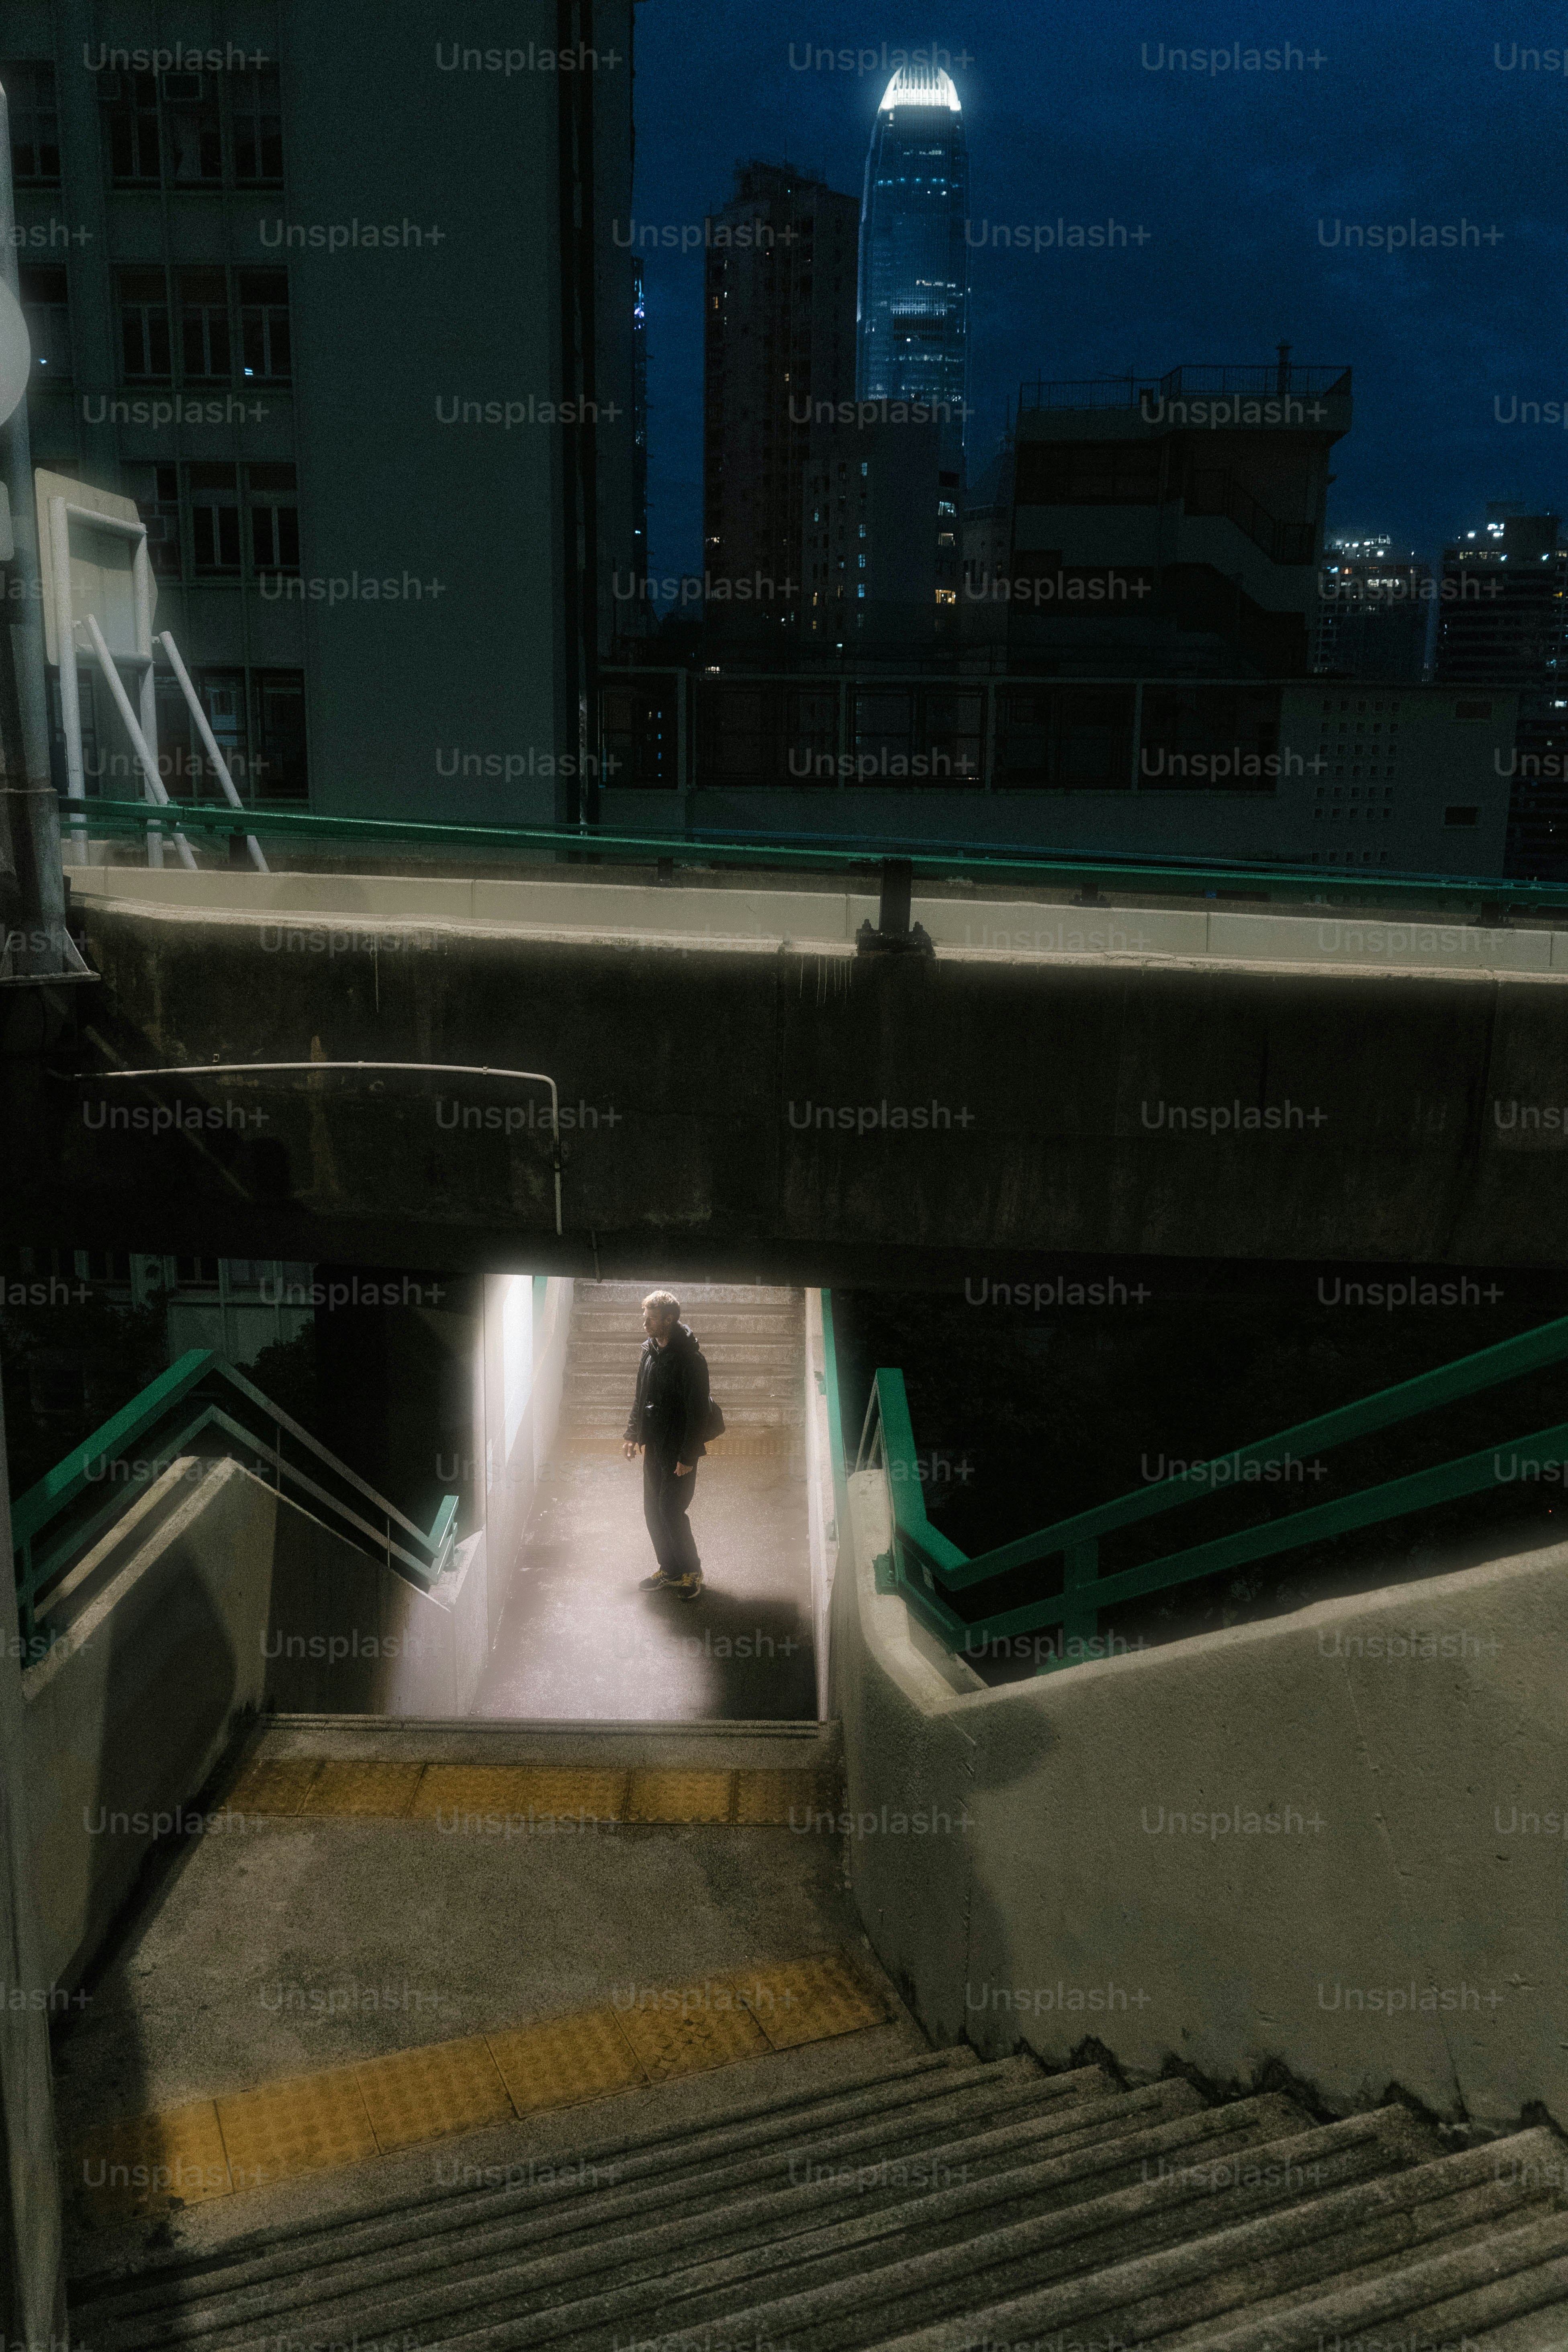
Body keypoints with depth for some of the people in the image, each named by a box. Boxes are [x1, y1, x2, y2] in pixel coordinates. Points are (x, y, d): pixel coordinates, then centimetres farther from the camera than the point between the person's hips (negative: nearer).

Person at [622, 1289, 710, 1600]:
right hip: (654, 1445, 8)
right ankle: (670, 1569, 27)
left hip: (679, 1450, -8)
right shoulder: (650, 1351, 5)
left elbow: (697, 1411, -20)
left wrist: (688, 1456, -20)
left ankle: (691, 1572, 12)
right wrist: (633, 1434, 13)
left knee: (671, 1510, -6)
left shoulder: (690, 1359, -20)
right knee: (653, 1510, 12)